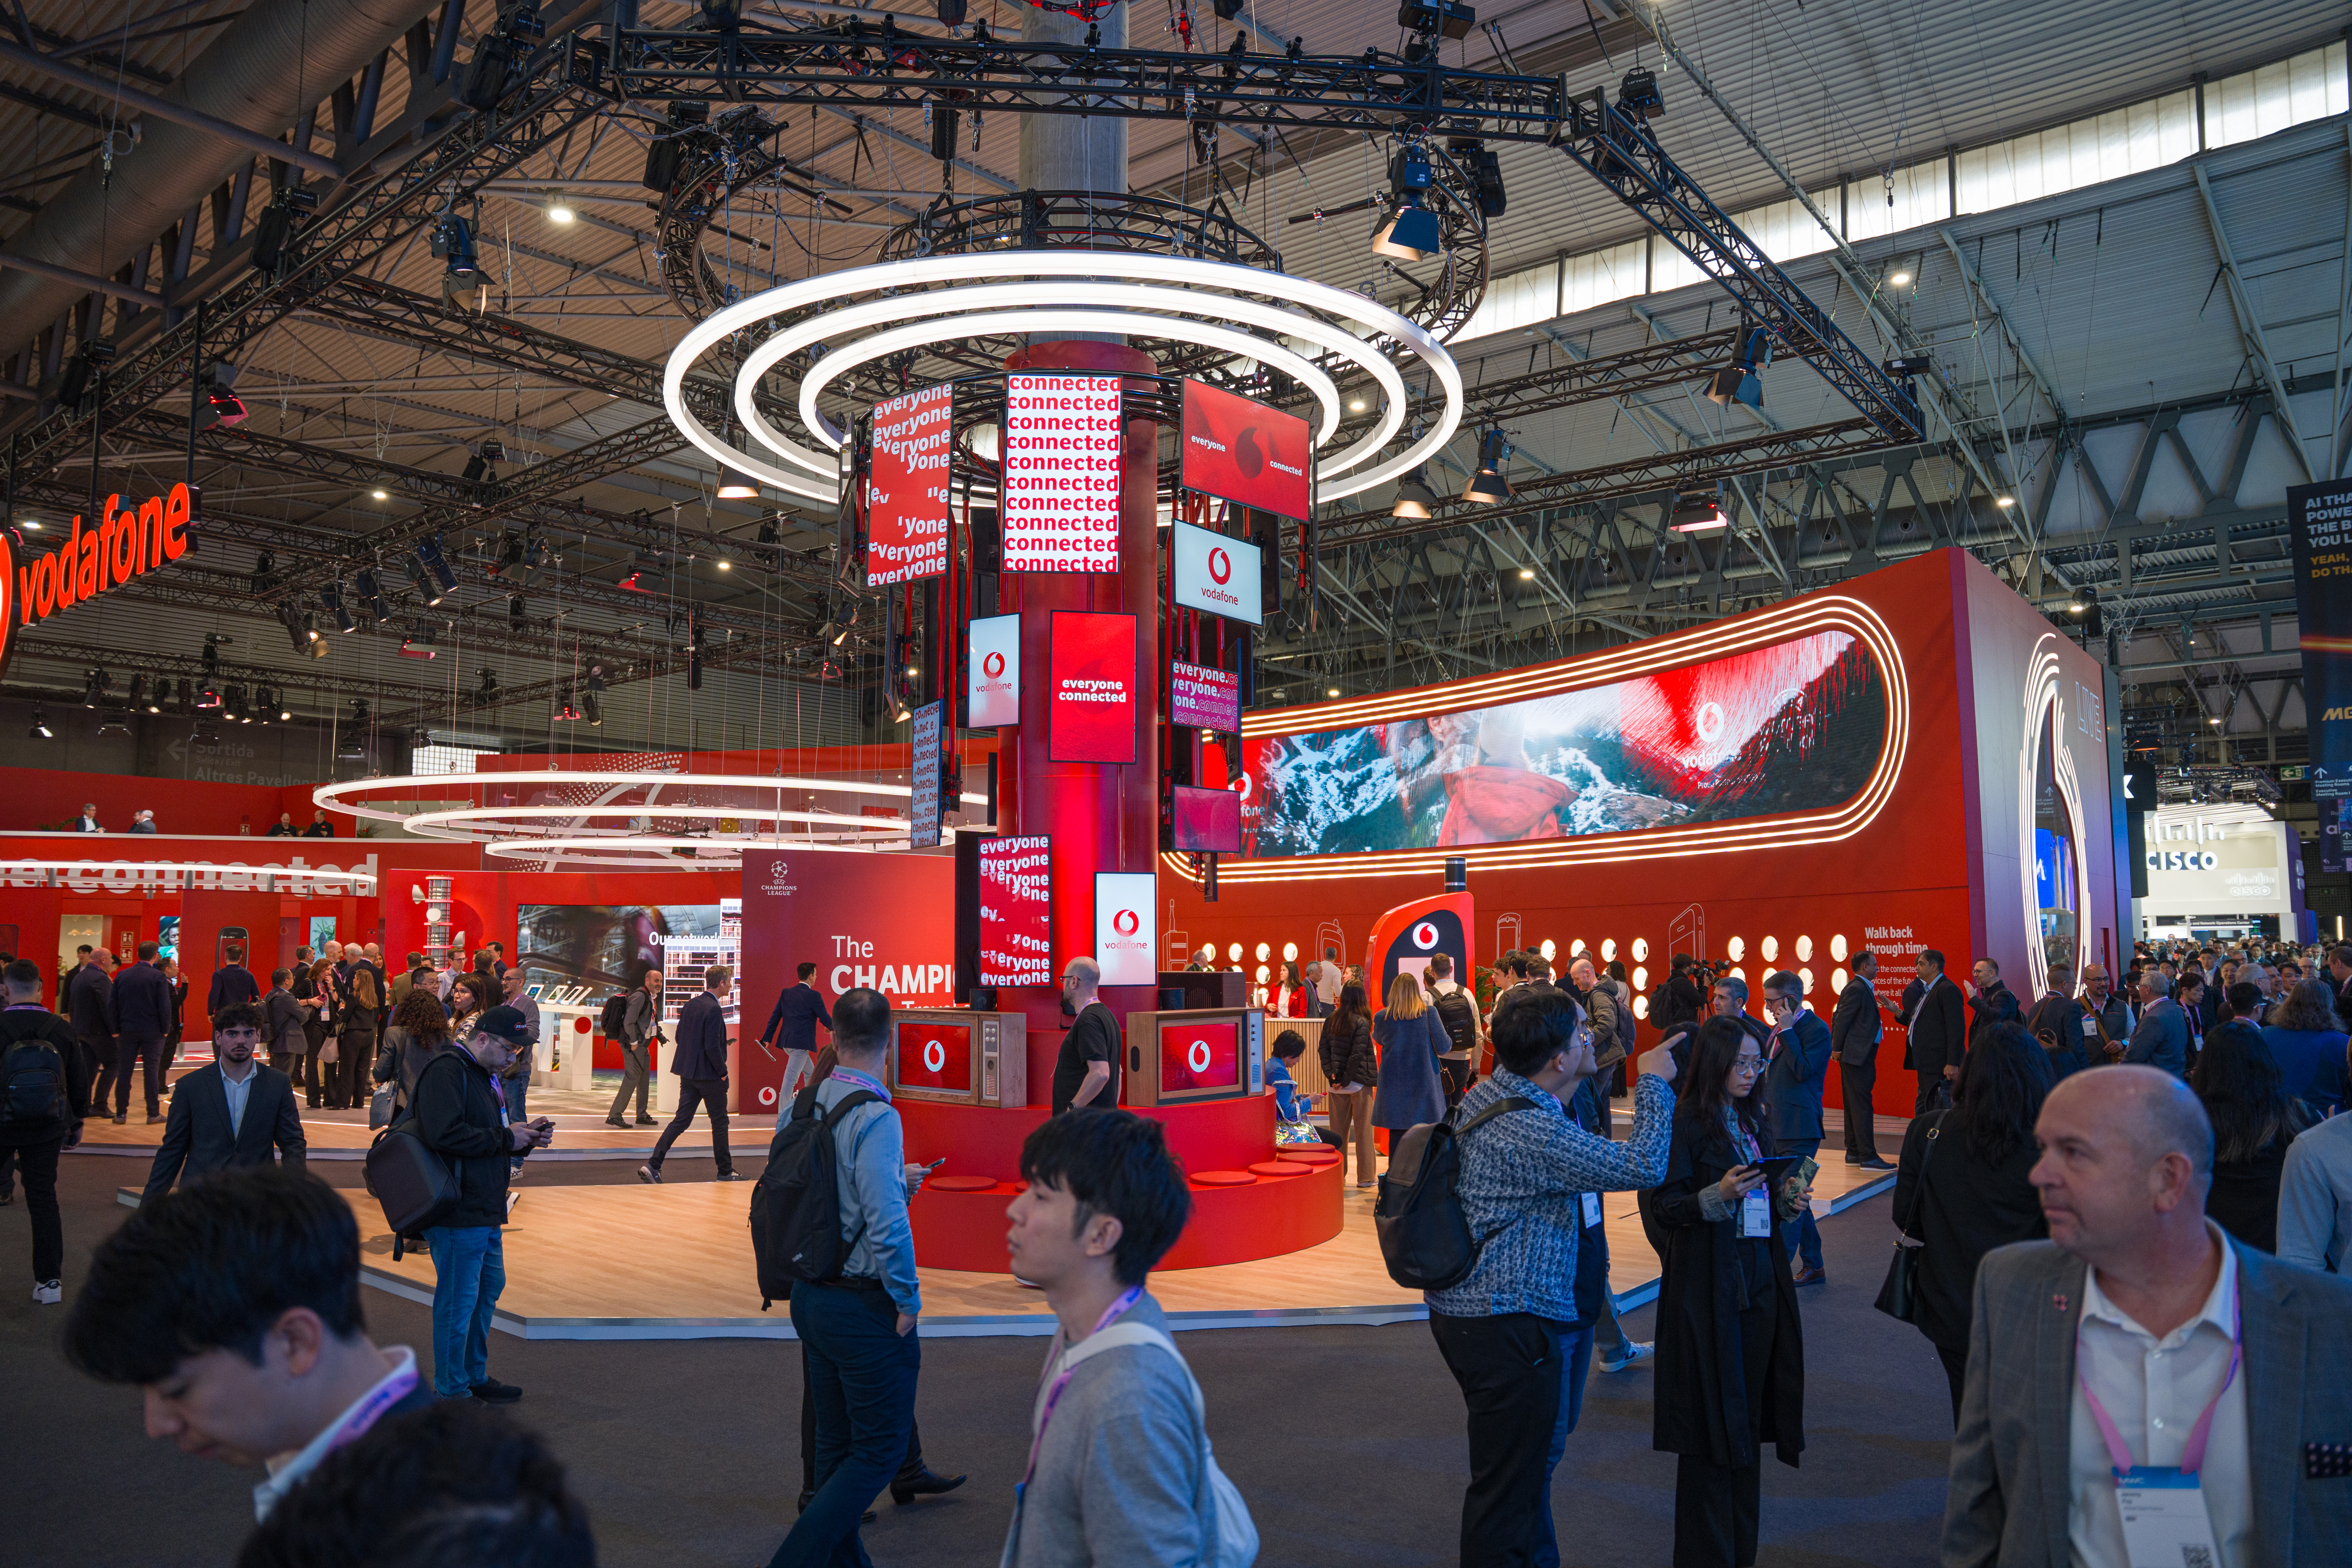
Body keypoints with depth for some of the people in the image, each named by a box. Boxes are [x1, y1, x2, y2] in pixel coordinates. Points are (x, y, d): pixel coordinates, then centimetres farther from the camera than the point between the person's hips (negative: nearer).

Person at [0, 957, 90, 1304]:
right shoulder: (62, 1030, -5)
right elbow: (80, 1083, 4)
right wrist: (76, 1125, 18)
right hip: (45, 1131, 2)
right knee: (44, 1199, 7)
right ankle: (50, 1281, 7)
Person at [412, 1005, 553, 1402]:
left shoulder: (484, 1075, 18)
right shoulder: (445, 1071, -15)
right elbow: (444, 1135, -28)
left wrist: (526, 1138, 5)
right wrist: (505, 1139, -19)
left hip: (484, 1211, 11)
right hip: (457, 1214, -10)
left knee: (489, 1286, 20)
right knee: (458, 1301, 0)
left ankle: (476, 1375, 35)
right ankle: (451, 1391, 13)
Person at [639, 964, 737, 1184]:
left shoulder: (690, 1005, 9)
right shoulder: (714, 1009, -18)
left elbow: (679, 1037, 15)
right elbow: (712, 1046, -22)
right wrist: (723, 1072, -11)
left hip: (687, 1073, 8)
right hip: (708, 1074, -8)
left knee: (681, 1120, 8)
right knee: (720, 1122, 6)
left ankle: (652, 1166, -1)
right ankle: (725, 1172, 15)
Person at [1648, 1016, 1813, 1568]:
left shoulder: (1754, 1120, 12)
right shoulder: (1687, 1123, -10)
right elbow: (1662, 1206, -12)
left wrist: (1788, 1198, 0)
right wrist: (1716, 1196, -26)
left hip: (1759, 1279, 7)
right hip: (1707, 1287, -7)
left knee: (1749, 1412, 11)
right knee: (1713, 1415, -1)